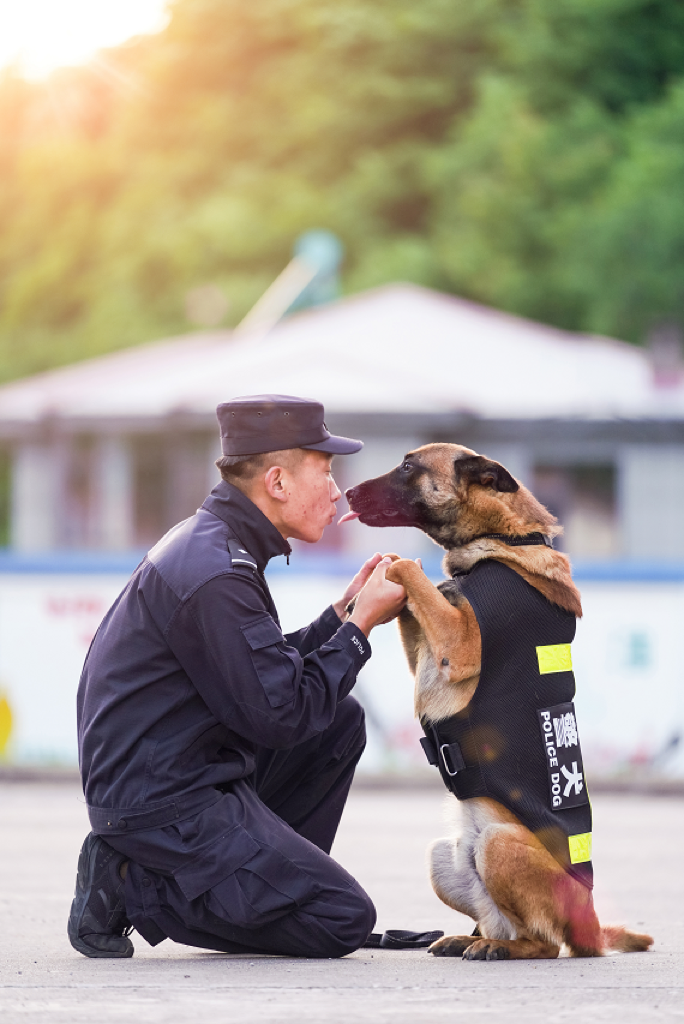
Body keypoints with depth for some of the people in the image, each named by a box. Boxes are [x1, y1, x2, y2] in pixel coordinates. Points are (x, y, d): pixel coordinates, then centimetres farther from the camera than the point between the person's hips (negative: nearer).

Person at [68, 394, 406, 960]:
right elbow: (281, 715, -20)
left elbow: (269, 673, 17)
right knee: (344, 921, -10)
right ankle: (131, 888, -5)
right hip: (162, 802, -10)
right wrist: (360, 623, -11)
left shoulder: (212, 543, 10)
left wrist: (344, 611, 9)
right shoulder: (215, 577, -22)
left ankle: (268, 882, 14)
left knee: (342, 721, 16)